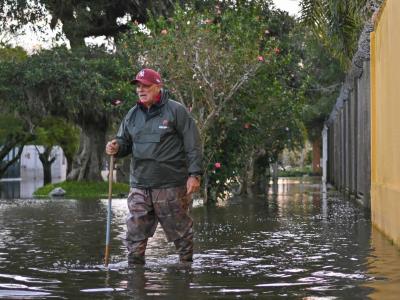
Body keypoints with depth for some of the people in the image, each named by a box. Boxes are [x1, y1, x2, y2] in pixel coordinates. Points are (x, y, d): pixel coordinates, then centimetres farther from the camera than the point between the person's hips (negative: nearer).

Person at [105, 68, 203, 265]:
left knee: (180, 231, 8)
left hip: (171, 186, -5)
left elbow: (193, 144, -7)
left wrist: (194, 174, -13)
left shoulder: (176, 110, -4)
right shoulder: (133, 114, 12)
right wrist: (116, 148, -6)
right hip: (139, 185, 5)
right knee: (135, 234, 2)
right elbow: (125, 142, 18)